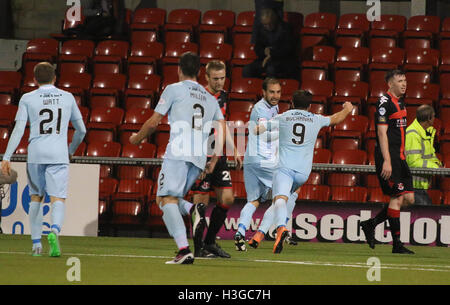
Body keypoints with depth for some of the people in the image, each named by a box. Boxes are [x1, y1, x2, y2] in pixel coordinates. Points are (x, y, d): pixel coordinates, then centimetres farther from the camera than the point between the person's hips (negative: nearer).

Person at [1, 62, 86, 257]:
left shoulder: (28, 99, 4)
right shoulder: (68, 97, 10)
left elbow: (18, 130, -4)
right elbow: (81, 130, 15)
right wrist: (71, 150, 32)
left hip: (35, 154, 0)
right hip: (59, 155, 0)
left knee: (36, 198, 16)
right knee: (58, 199, -5)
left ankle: (36, 243, 15)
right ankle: (55, 230, -34)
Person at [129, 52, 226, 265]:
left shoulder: (174, 89, 8)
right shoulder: (210, 99, 24)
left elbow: (153, 122, 8)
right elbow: (222, 130, 16)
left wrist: (137, 138, 26)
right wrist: (213, 163, 19)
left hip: (178, 153, -6)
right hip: (200, 157, 6)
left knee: (167, 199, -11)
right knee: (166, 199, 16)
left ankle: (184, 250, -27)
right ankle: (195, 210, -15)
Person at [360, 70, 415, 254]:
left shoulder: (400, 102, 18)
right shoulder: (384, 102, -10)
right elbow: (382, 133, -16)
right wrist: (387, 161, -22)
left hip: (399, 156, 9)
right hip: (388, 157, -9)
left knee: (408, 198, 5)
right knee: (397, 197, -10)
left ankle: (370, 225, 15)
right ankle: (396, 244, -6)